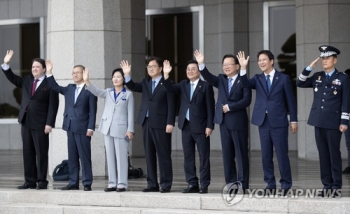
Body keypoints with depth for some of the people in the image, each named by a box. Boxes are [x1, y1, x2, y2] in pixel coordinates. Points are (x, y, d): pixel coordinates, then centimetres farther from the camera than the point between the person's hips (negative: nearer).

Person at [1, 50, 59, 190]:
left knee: (41, 153, 0)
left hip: (40, 124, -6)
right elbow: (12, 78, 17)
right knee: (28, 152, 8)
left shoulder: (50, 84, -5)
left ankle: (42, 181, 4)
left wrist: (49, 123, -16)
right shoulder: (27, 80, 14)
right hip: (26, 122, 6)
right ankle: (30, 181, 12)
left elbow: (53, 106, -9)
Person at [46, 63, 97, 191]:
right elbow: (55, 87, 16)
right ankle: (73, 182, 12)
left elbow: (92, 111, -6)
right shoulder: (69, 89, 15)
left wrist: (90, 127, -13)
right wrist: (49, 72, 5)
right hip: (70, 127, 6)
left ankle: (87, 184, -2)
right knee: (72, 157, 8)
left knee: (84, 156, -4)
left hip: (83, 128, -6)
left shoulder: (89, 90, -3)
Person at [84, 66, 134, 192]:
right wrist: (86, 81, -25)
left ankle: (122, 184, -1)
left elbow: (130, 113, -1)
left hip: (121, 129, -4)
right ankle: (112, 183, 9)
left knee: (121, 157, -4)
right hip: (107, 128, 4)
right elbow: (96, 91, -8)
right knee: (110, 157, 5)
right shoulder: (108, 92, 10)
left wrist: (130, 130, -8)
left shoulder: (128, 94, 1)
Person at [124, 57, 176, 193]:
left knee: (163, 155, -3)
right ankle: (152, 184, 13)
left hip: (161, 124, -6)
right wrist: (127, 75, -11)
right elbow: (133, 87, 4)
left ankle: (166, 185, 1)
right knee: (149, 155, 8)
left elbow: (171, 105, -8)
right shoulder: (145, 83, 16)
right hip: (147, 123, 6)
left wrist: (170, 123, -15)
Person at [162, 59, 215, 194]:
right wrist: (166, 75, -18)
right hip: (186, 126, 6)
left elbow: (210, 107, -6)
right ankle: (192, 184, 13)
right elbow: (171, 89, -3)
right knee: (188, 157, 7)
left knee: (204, 157, -2)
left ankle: (204, 185, 2)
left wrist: (209, 126, -11)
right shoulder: (183, 85, 12)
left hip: (200, 127, -6)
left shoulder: (206, 86, -4)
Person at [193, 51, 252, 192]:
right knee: (227, 154, 7)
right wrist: (201, 64, -18)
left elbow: (246, 100, -12)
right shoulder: (221, 79, 13)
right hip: (224, 122, 6)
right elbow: (209, 78, -4)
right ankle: (230, 184, 12)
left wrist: (230, 107, -15)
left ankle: (243, 185, 1)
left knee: (241, 154, -2)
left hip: (238, 122, -5)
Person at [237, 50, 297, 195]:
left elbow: (290, 100, 1)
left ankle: (285, 185, 7)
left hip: (279, 122, -3)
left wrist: (293, 120, -2)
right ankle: (270, 185, 14)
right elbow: (246, 84, -12)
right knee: (266, 155, 6)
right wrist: (243, 68, -25)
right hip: (263, 122, 4)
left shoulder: (283, 78, 0)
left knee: (282, 154, -2)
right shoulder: (257, 79, 8)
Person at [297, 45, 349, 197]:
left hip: (333, 122, -5)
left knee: (334, 154, -2)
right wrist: (310, 67, -1)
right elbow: (300, 83, 7)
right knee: (323, 154, 6)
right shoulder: (317, 76, 11)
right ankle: (327, 185, 11)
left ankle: (336, 186, 3)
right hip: (319, 121, 5)